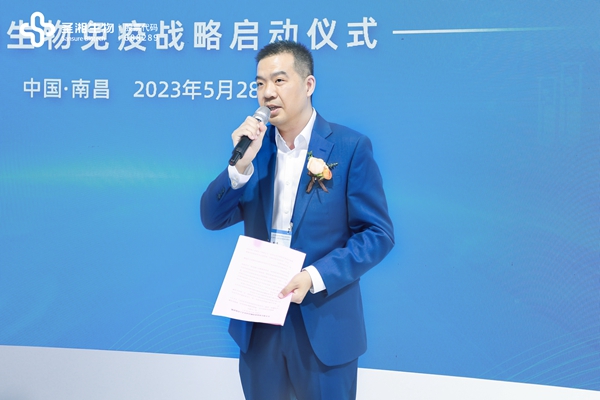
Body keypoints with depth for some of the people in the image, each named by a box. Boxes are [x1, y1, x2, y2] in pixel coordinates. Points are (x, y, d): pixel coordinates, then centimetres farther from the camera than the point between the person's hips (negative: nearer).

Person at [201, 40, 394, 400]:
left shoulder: (350, 147, -9)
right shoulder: (254, 143, 3)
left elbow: (378, 233, -10)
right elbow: (212, 219, 0)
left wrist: (316, 277, -21)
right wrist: (241, 163, -16)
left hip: (324, 325, -4)